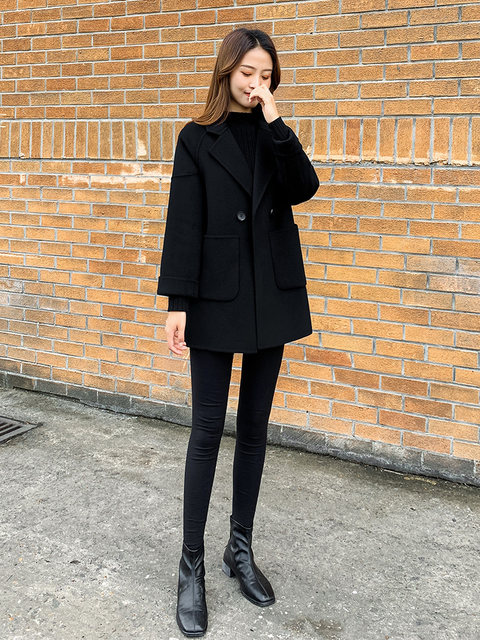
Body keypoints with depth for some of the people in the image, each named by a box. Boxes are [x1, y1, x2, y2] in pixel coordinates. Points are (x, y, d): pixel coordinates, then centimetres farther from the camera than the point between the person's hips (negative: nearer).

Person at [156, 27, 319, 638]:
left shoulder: (274, 135, 11)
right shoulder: (198, 139, 1)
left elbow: (304, 187, -7)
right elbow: (183, 224, -6)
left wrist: (274, 122, -11)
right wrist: (177, 302, -11)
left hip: (271, 296, 4)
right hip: (217, 297, -4)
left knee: (254, 426, 10)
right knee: (207, 430, -2)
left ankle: (241, 550, 24)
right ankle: (192, 566, 10)